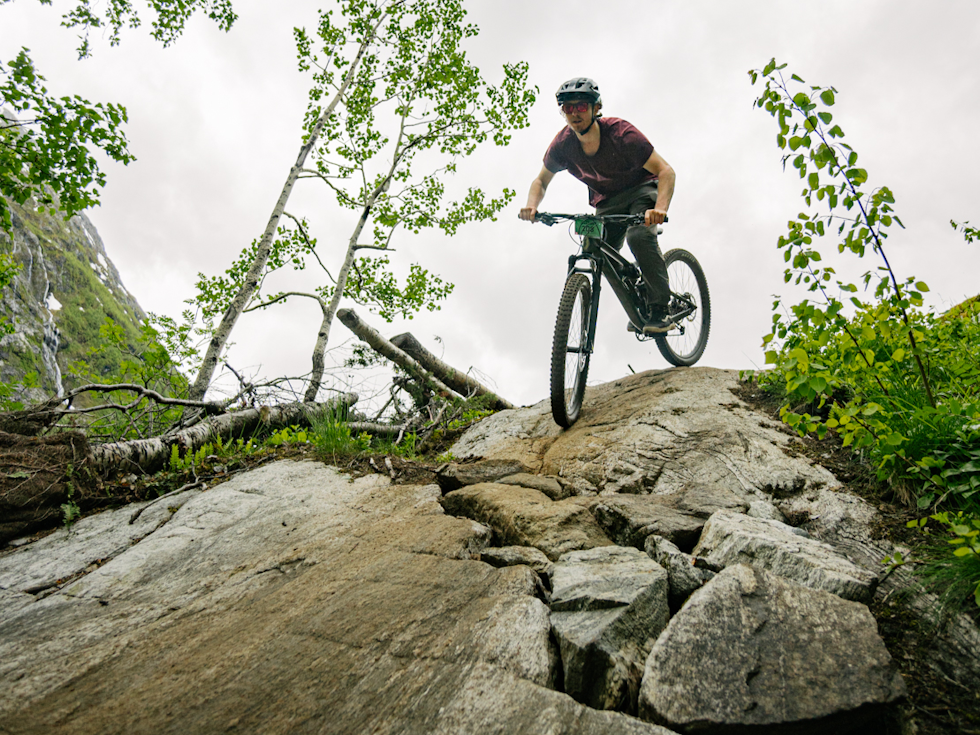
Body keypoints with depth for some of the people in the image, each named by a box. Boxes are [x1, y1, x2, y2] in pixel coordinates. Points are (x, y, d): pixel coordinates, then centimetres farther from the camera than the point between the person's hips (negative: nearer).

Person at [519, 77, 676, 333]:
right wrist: (532, 206, -25)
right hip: (606, 201, 5)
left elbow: (666, 171, -30)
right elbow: (541, 180, -1)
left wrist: (660, 208, -49)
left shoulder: (620, 133, -29)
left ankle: (660, 307, -23)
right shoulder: (563, 144, -17)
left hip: (641, 190, -4)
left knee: (639, 236, -33)